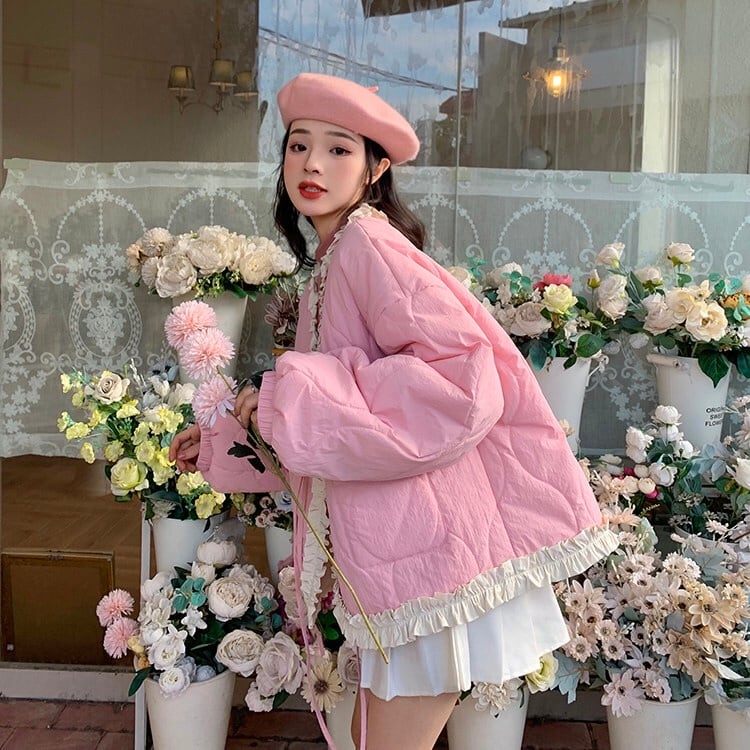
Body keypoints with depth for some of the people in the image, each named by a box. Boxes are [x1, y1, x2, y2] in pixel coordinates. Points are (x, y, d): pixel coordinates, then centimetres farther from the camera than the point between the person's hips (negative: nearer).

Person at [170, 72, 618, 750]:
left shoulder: (370, 244, -12)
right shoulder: (328, 266, 16)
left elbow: (462, 378, -23)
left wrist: (292, 396, -19)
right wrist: (220, 444, 26)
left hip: (425, 539, -9)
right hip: (384, 545, 9)